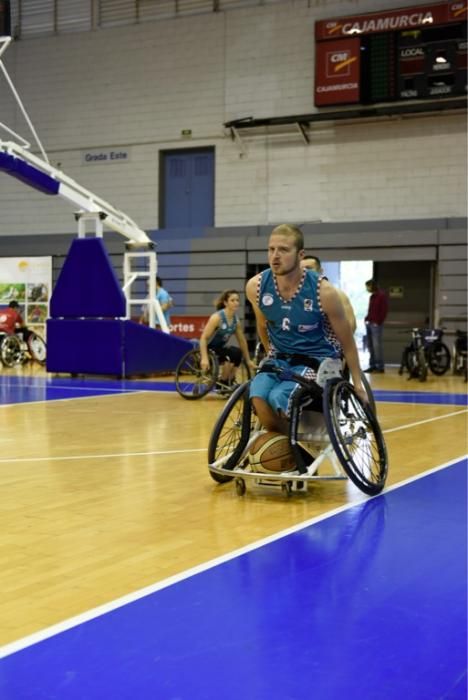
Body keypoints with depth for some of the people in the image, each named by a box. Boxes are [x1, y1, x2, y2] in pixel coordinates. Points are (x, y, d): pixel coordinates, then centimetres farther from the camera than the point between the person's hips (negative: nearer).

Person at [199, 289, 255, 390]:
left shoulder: (235, 319, 1)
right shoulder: (217, 317, -20)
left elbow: (242, 341, 12)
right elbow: (203, 338, -24)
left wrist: (248, 360, 14)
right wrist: (204, 358, -34)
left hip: (220, 349, 7)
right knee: (234, 353, -28)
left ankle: (230, 382, 5)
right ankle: (223, 384, -12)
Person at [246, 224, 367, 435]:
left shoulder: (323, 291, -19)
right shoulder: (256, 286, -11)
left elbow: (346, 340, -5)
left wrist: (357, 382, 2)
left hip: (318, 360, -3)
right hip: (280, 359, 4)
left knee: (279, 398, -30)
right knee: (257, 396, -27)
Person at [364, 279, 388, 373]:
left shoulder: (382, 295, -7)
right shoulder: (372, 296, 17)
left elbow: (384, 310, -12)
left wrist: (378, 322, -15)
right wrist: (367, 319, 10)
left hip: (376, 324, -9)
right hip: (369, 323, 9)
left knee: (377, 345, -9)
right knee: (370, 345, 9)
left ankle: (380, 366, -5)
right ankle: (372, 365, 15)